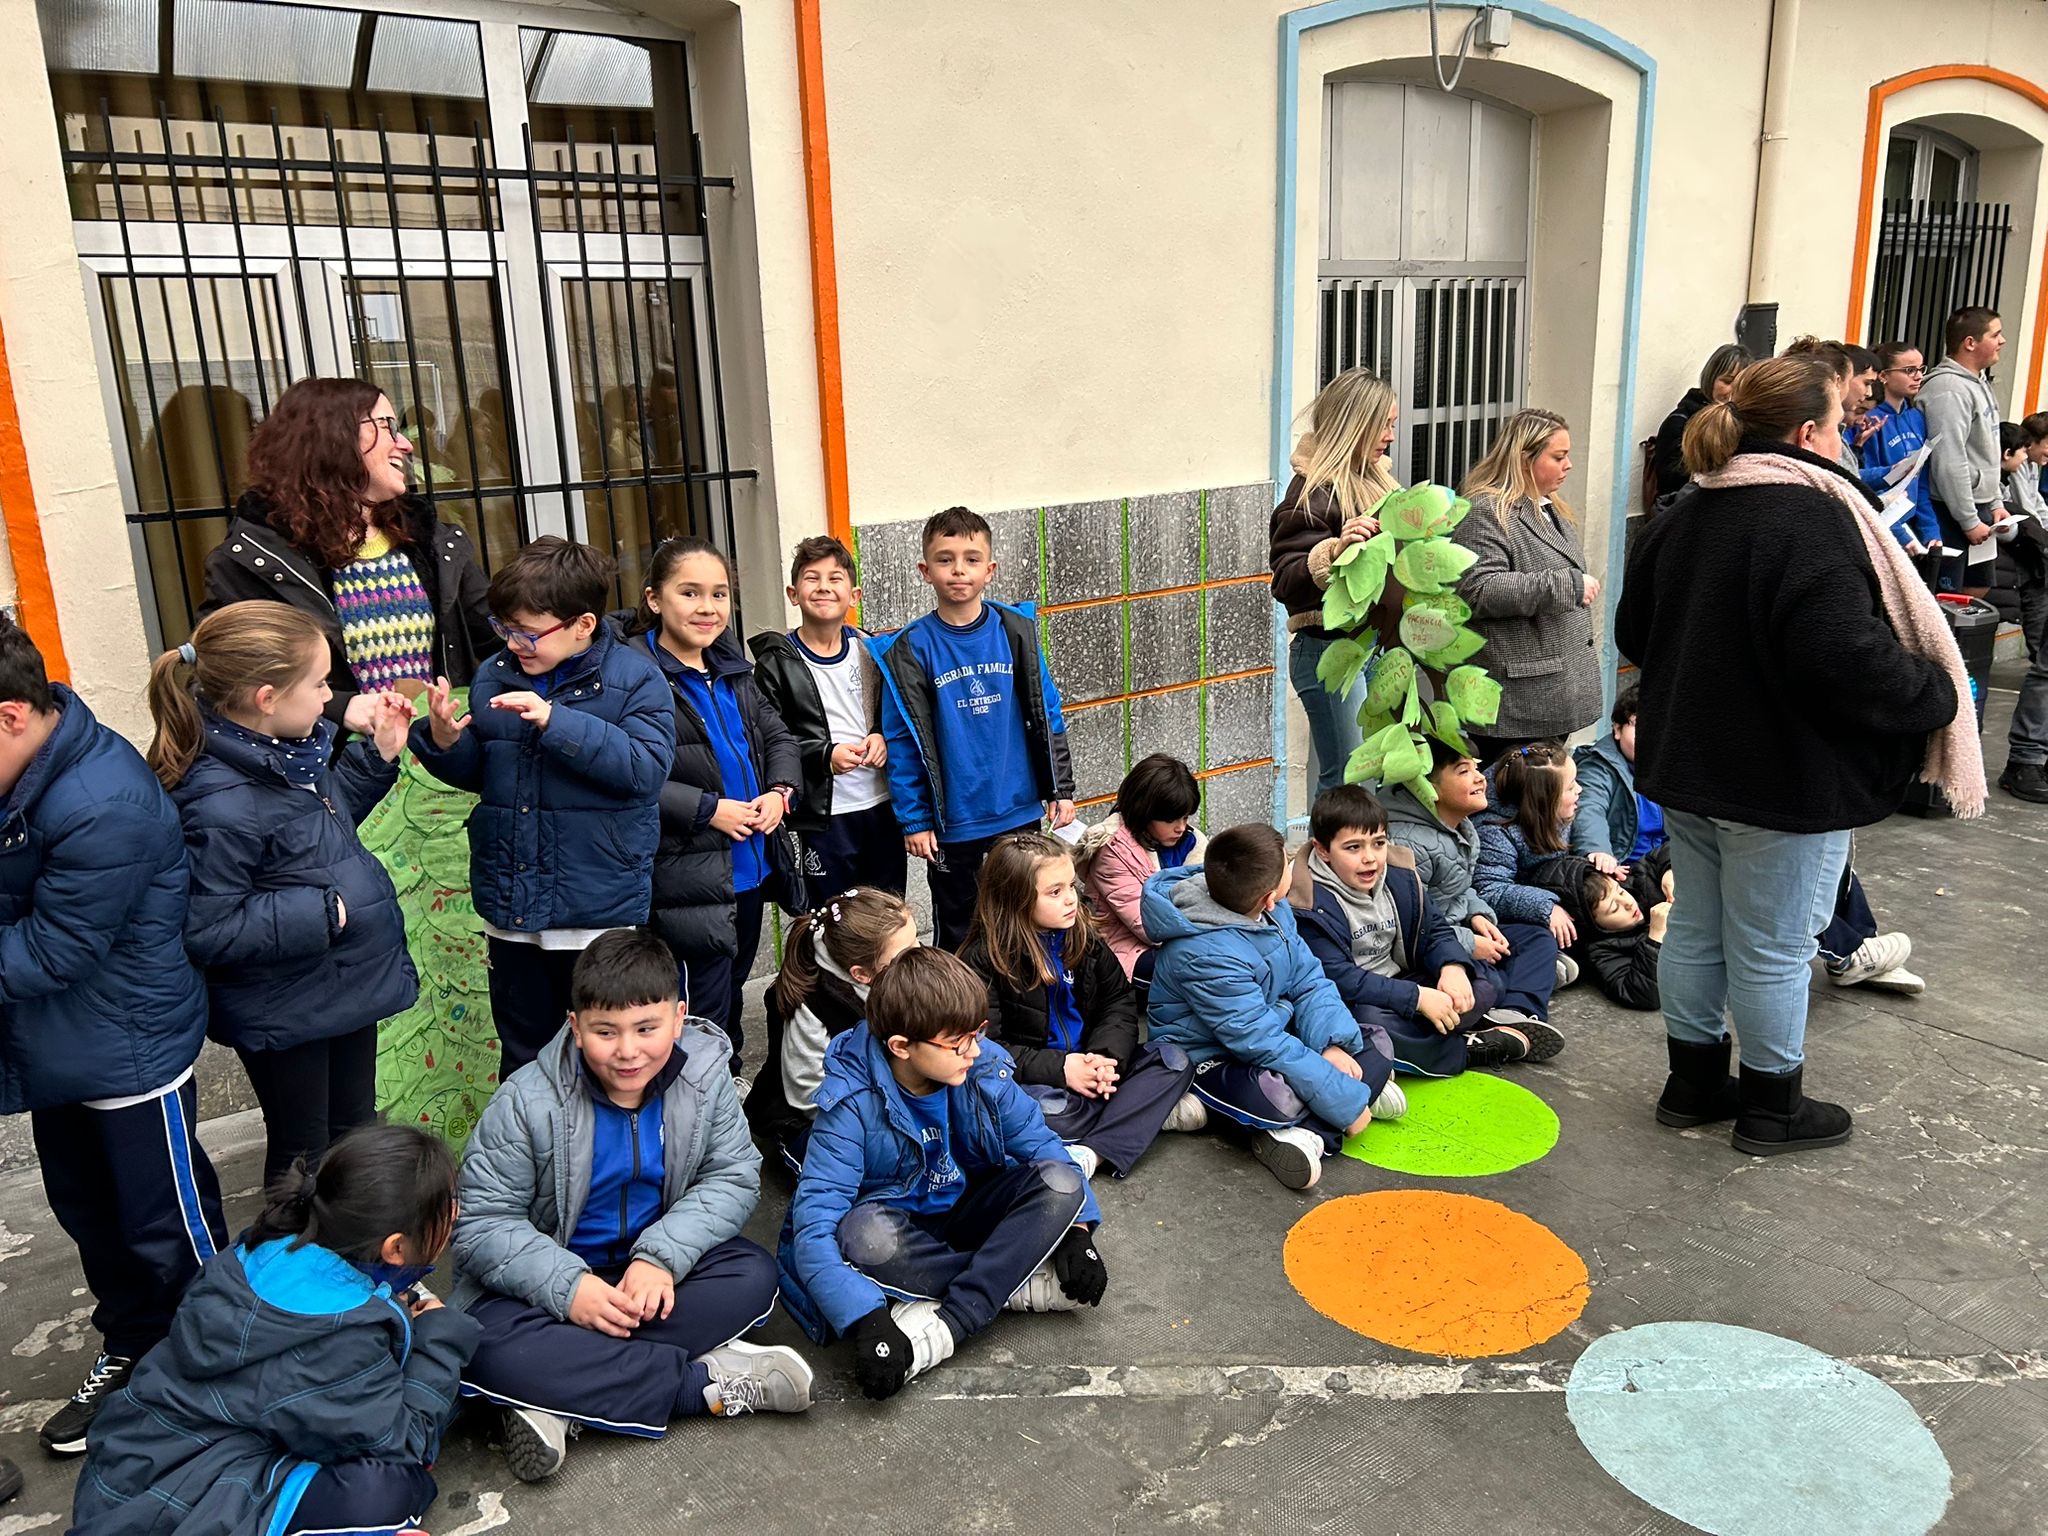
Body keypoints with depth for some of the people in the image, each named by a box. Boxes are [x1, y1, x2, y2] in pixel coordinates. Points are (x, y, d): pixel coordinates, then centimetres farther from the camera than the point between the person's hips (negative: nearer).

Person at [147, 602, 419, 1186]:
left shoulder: (289, 749, -5)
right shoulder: (221, 805, -31)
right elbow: (208, 930, -27)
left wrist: (378, 754, 2)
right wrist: (319, 912, -27)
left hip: (349, 981, 8)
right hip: (283, 1013, -8)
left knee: (355, 1129, 27)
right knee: (302, 1150, 16)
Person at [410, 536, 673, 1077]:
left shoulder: (634, 677, -9)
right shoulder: (495, 675, 6)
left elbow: (645, 767, -22)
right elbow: (474, 773, 15)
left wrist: (556, 721, -27)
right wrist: (446, 741, -8)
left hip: (600, 910, -5)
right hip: (512, 909, 5)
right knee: (523, 1057, 20)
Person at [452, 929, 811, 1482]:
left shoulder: (705, 1073, -13)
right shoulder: (527, 1101, -19)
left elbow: (733, 1176, -10)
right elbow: (483, 1222, -16)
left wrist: (661, 1257, -25)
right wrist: (568, 1286, -31)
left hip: (655, 1268, 2)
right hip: (549, 1282, -2)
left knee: (753, 1276, -24)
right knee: (489, 1348, -32)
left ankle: (563, 1398, -25)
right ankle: (711, 1382, -26)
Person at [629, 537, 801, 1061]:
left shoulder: (731, 668, 12)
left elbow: (778, 736, 18)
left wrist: (780, 791, -1)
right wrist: (708, 810, -20)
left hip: (752, 866, 8)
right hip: (689, 876, -8)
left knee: (732, 987, 21)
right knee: (707, 1008, 1)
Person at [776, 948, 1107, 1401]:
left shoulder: (985, 1068, -13)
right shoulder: (851, 1103, -25)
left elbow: (1039, 1142, -2)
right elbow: (815, 1220, -32)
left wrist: (1076, 1228, -15)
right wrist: (868, 1322, -43)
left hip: (967, 1210, 4)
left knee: (1059, 1184, -22)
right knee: (864, 1236, -38)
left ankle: (946, 1326, -30)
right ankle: (1026, 1286, -20)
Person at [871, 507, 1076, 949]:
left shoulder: (1017, 632, -2)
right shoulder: (911, 649, -8)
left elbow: (1047, 715, 4)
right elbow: (902, 741, -6)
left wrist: (1060, 789, 3)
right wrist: (913, 820, -7)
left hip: (1021, 813, 2)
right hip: (952, 824, -2)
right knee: (956, 932, 13)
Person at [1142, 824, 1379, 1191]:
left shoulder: (1273, 911, -7)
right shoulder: (1207, 955, -32)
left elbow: (1308, 978, -2)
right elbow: (1263, 1042, -31)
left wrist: (1333, 1043, -20)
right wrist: (1345, 1102, -27)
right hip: (1211, 1059, -9)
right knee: (1280, 1101, -40)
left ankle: (1309, 1132, -18)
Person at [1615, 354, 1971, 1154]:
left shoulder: (1683, 518, 6)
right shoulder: (1812, 518, -21)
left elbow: (1633, 631, 15)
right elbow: (1844, 657, -29)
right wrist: (1939, 695, -13)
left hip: (1687, 764, 8)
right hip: (1785, 779, -8)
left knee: (1695, 928, 17)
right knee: (1774, 948, 6)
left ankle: (1693, 1083, 31)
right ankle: (1773, 1106, 22)